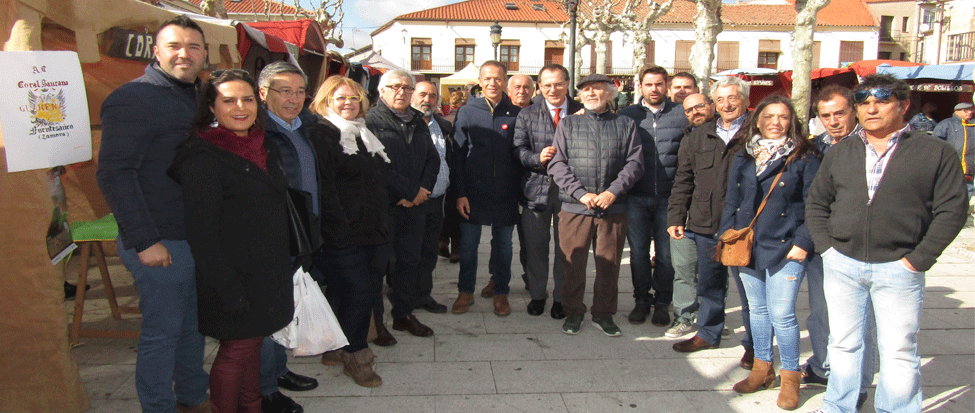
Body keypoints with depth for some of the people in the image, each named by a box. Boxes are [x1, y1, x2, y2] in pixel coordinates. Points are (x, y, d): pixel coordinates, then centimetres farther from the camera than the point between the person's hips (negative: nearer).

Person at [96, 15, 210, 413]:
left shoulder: (197, 97, 14)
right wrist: (144, 240, -21)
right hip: (160, 244, -8)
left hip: (198, 239, 8)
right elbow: (114, 173, -17)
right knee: (162, 329, 3)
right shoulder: (133, 99, -11)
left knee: (193, 323, 18)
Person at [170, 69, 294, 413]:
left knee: (254, 341, 17)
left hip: (268, 271, 8)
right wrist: (229, 289, -21)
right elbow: (201, 232, -19)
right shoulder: (201, 157, -16)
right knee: (236, 350, 4)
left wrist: (285, 263, 16)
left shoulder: (265, 147, 9)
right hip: (234, 278, -7)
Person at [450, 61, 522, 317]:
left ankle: (500, 291, 26)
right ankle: (466, 291, 22)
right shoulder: (466, 113, 2)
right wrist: (460, 193, -7)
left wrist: (521, 191, 2)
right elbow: (458, 155, 0)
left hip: (506, 194, 1)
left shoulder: (515, 114, 3)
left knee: (503, 244, 10)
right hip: (473, 192, 0)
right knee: (468, 244, 5)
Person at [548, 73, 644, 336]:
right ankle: (573, 312, 23)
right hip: (574, 208, 0)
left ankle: (604, 314, 24)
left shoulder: (626, 125, 10)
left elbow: (635, 163, 3)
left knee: (609, 265, 8)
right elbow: (557, 164, 1)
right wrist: (581, 193, -11)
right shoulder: (567, 124, 10)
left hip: (613, 208, 1)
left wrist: (612, 192, -11)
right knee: (573, 264, 6)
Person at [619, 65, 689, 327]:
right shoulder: (627, 115, 7)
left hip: (669, 197, -1)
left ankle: (662, 302, 21)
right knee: (638, 252, 6)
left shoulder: (682, 115, 5)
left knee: (666, 254, 5)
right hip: (636, 197, 1)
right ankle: (641, 300, 22)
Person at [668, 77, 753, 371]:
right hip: (706, 225, 4)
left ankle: (754, 345, 22)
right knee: (709, 284, 17)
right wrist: (676, 216, 4)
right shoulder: (698, 137, 11)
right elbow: (683, 181, 12)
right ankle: (708, 334, 34)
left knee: (749, 287, 6)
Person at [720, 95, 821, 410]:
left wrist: (803, 243, -11)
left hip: (785, 249, -4)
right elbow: (731, 200, 13)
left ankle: (790, 375, 15)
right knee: (757, 309, 13)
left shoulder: (805, 158, -1)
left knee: (781, 314, -4)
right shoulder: (743, 157, 10)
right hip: (747, 247, 4)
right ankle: (762, 368, 28)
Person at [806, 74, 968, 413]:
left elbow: (951, 210, -4)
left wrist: (918, 259, -10)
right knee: (843, 344, 13)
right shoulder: (839, 153, 9)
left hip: (898, 268, -3)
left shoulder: (936, 152, 0)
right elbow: (816, 203, 12)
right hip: (842, 264, 3)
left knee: (899, 351, 5)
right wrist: (825, 245, 0)